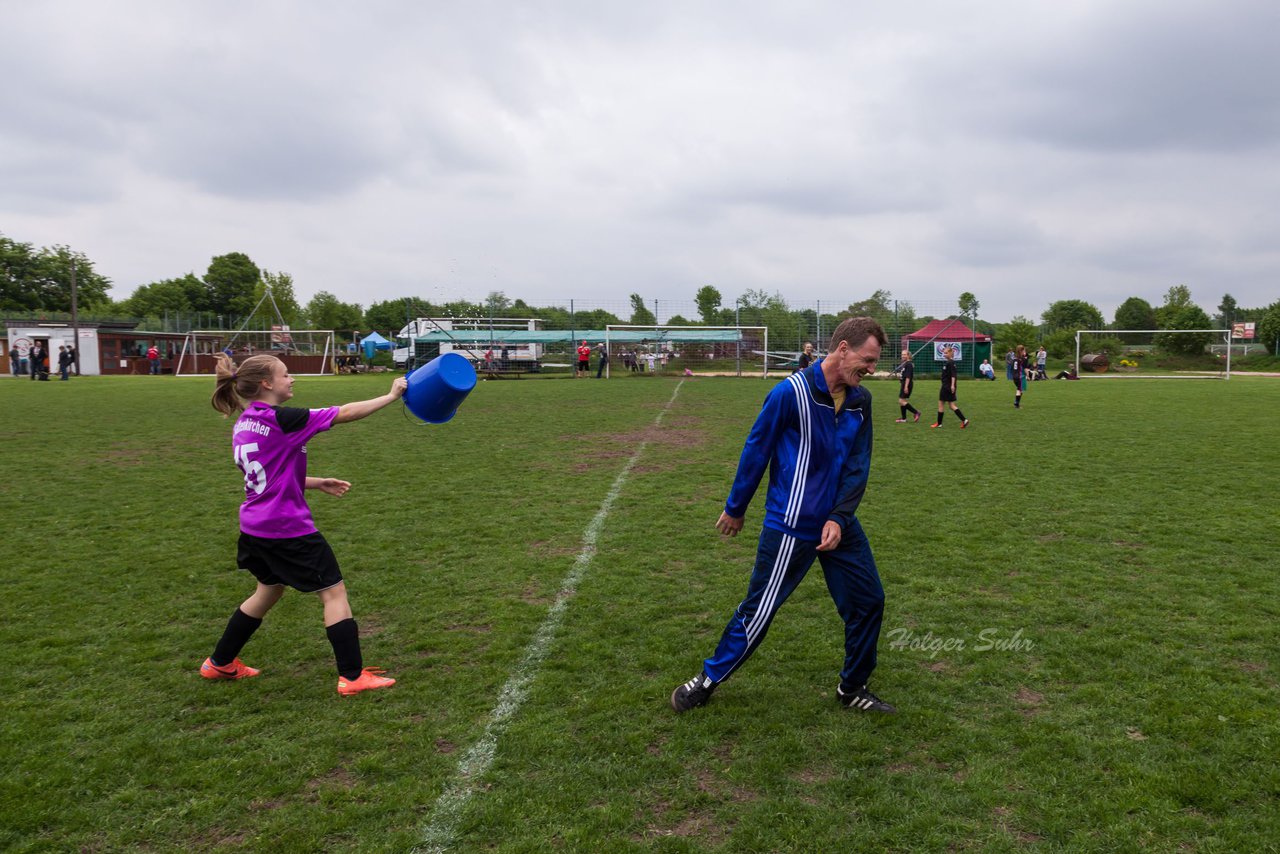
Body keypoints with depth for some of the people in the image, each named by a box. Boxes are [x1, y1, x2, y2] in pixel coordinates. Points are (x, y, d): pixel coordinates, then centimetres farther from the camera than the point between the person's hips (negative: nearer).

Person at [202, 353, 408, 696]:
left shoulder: (243, 425, 8)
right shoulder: (282, 420, -19)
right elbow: (344, 413, -17)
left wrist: (318, 483, 15)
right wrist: (391, 395, -9)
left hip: (255, 527, 9)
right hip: (288, 529, -9)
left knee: (269, 590, 27)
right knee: (334, 592, 2)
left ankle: (220, 663, 39)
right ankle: (352, 677, 6)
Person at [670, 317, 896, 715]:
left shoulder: (861, 400, 3)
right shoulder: (792, 392, -17)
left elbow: (858, 466, 3)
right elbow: (756, 450, -9)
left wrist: (840, 518, -10)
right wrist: (735, 509, 0)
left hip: (838, 523, 7)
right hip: (791, 525, -6)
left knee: (869, 601, 10)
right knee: (759, 610, 1)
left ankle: (852, 688, 29)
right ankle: (708, 680, 21)